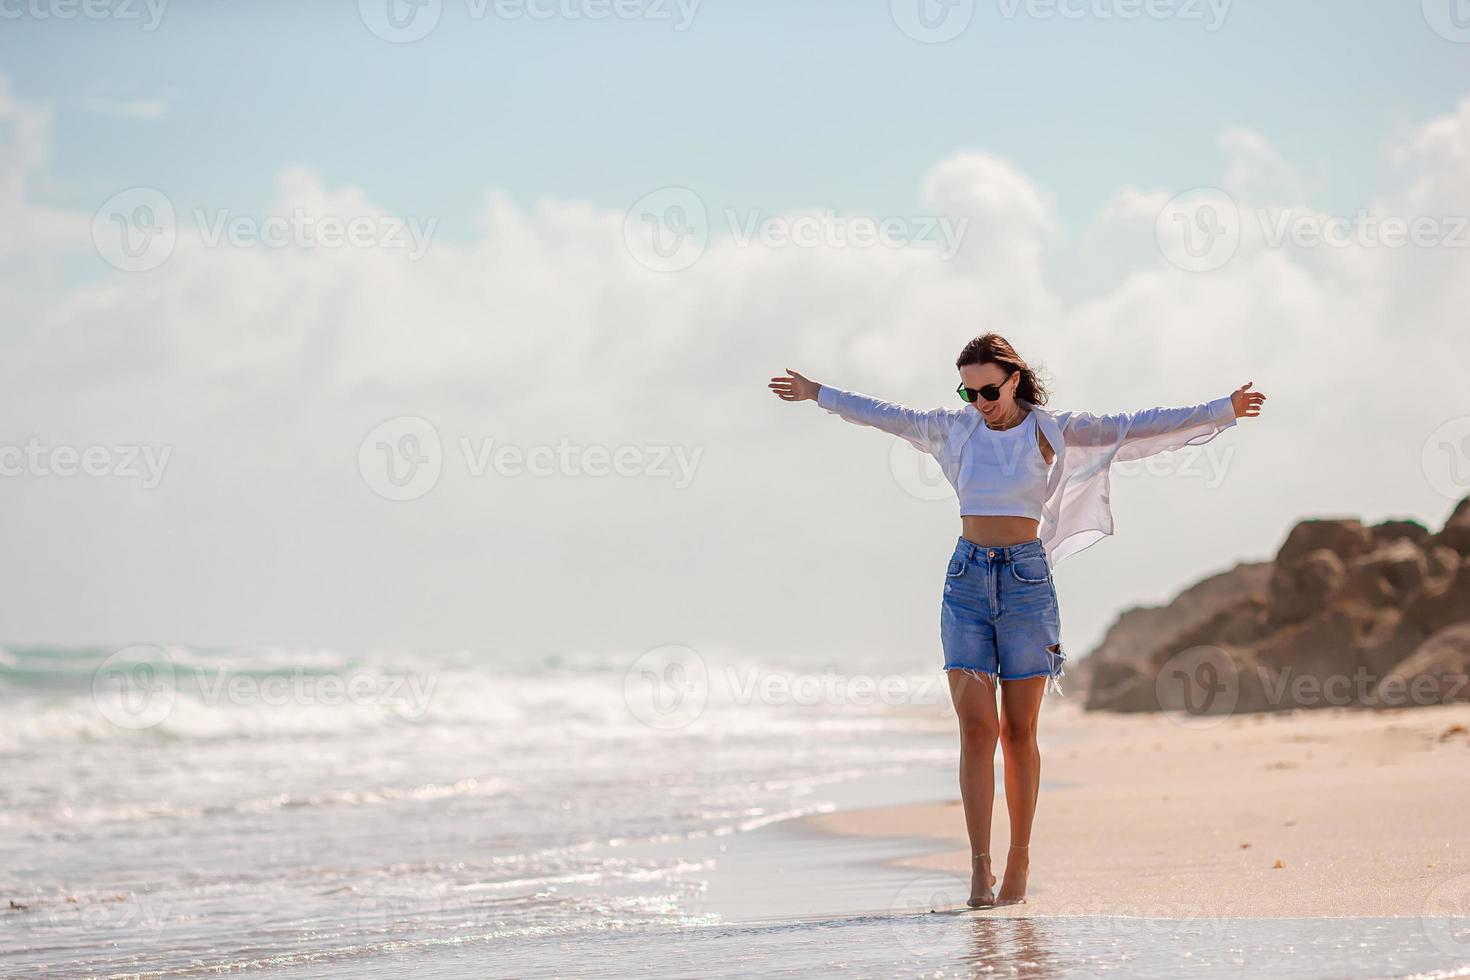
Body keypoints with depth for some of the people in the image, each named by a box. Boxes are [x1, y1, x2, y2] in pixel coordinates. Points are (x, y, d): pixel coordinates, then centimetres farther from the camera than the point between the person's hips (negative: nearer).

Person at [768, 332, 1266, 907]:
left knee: (1018, 731, 1)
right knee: (975, 726, -8)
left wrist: (1224, 410, -7)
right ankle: (979, 868, -11)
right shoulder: (957, 428, 9)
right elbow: (887, 416, 21)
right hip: (967, 579, 2)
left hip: (1026, 578, -2)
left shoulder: (1051, 431, 1)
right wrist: (817, 394, 30)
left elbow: (1136, 427, -3)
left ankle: (1019, 862, 9)